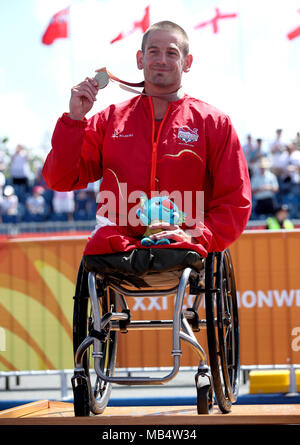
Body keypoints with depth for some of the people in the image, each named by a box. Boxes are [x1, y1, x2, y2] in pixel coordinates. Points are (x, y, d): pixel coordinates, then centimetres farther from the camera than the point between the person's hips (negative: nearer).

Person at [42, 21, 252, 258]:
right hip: (115, 251, 1)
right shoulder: (110, 119, 22)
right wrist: (74, 118, 3)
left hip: (180, 251, -1)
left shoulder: (214, 123, 15)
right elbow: (60, 179, 15)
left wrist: (196, 236, -7)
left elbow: (236, 202, 10)